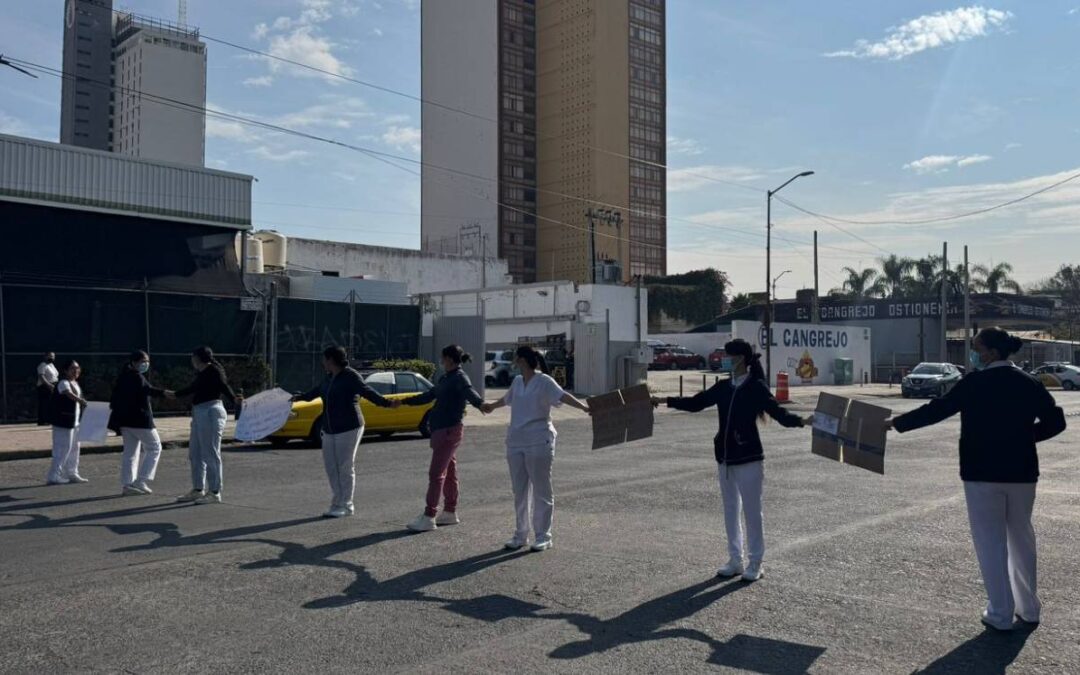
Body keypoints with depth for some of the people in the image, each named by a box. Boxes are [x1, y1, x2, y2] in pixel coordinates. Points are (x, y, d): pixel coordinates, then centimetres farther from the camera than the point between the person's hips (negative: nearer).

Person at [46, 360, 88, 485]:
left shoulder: (75, 383, 14)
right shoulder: (63, 383, -14)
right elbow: (69, 394, -34)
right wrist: (81, 400, -49)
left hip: (75, 421, 9)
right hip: (64, 422, -9)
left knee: (74, 448, 14)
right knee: (63, 449, -9)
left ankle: (72, 474, 23)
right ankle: (53, 476, -3)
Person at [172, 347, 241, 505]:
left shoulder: (213, 370, -8)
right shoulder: (202, 373, 19)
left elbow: (224, 386, -21)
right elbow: (193, 388, 35)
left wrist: (234, 400, -39)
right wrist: (175, 394, 51)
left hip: (210, 413, -10)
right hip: (199, 414, 10)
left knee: (210, 454, -8)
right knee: (195, 454, 15)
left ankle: (215, 493, -5)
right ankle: (198, 490, 25)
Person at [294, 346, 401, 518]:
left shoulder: (351, 376, -11)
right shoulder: (330, 377, 13)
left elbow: (367, 392, -23)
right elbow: (318, 391, 33)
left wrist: (387, 403, -38)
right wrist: (300, 397, 49)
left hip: (348, 428, -8)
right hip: (329, 429, 8)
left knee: (345, 467, -4)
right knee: (331, 466, 7)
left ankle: (343, 506, 5)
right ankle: (344, 504, 16)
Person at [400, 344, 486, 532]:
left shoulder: (459, 377, -12)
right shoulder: (446, 378, 16)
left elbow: (469, 392, -32)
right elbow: (429, 395, 26)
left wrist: (480, 404, -53)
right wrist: (404, 401, 32)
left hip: (449, 430, -9)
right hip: (442, 430, 9)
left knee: (436, 473, -8)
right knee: (449, 471, 14)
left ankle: (428, 517, -6)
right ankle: (450, 513, 22)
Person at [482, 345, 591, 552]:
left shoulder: (544, 381, -8)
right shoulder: (517, 381, 13)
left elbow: (562, 396, -23)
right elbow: (506, 399, 33)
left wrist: (583, 406, -40)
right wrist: (491, 406, 51)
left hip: (538, 442, -7)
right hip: (515, 442, 7)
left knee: (541, 491, 1)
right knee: (519, 492, 11)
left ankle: (543, 537, 10)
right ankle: (520, 535, 21)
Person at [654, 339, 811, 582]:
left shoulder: (757, 387, -9)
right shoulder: (723, 387, 7)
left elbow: (778, 413, -17)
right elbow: (696, 403, 15)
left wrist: (802, 421, -34)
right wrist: (665, 401, 14)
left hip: (748, 459, -6)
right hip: (725, 458, 6)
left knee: (752, 511, 2)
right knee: (731, 510, 14)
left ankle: (755, 564, 16)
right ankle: (735, 561, 26)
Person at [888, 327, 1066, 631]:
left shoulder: (976, 383, -12)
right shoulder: (1029, 383, 2)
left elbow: (938, 409, -12)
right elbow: (1055, 421, 3)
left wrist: (898, 422, -3)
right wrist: (1022, 434, 12)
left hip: (982, 473, -5)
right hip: (1022, 472, 5)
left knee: (991, 541, 4)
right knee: (1021, 537, 18)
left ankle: (1001, 614, 8)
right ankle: (1029, 608, 28)